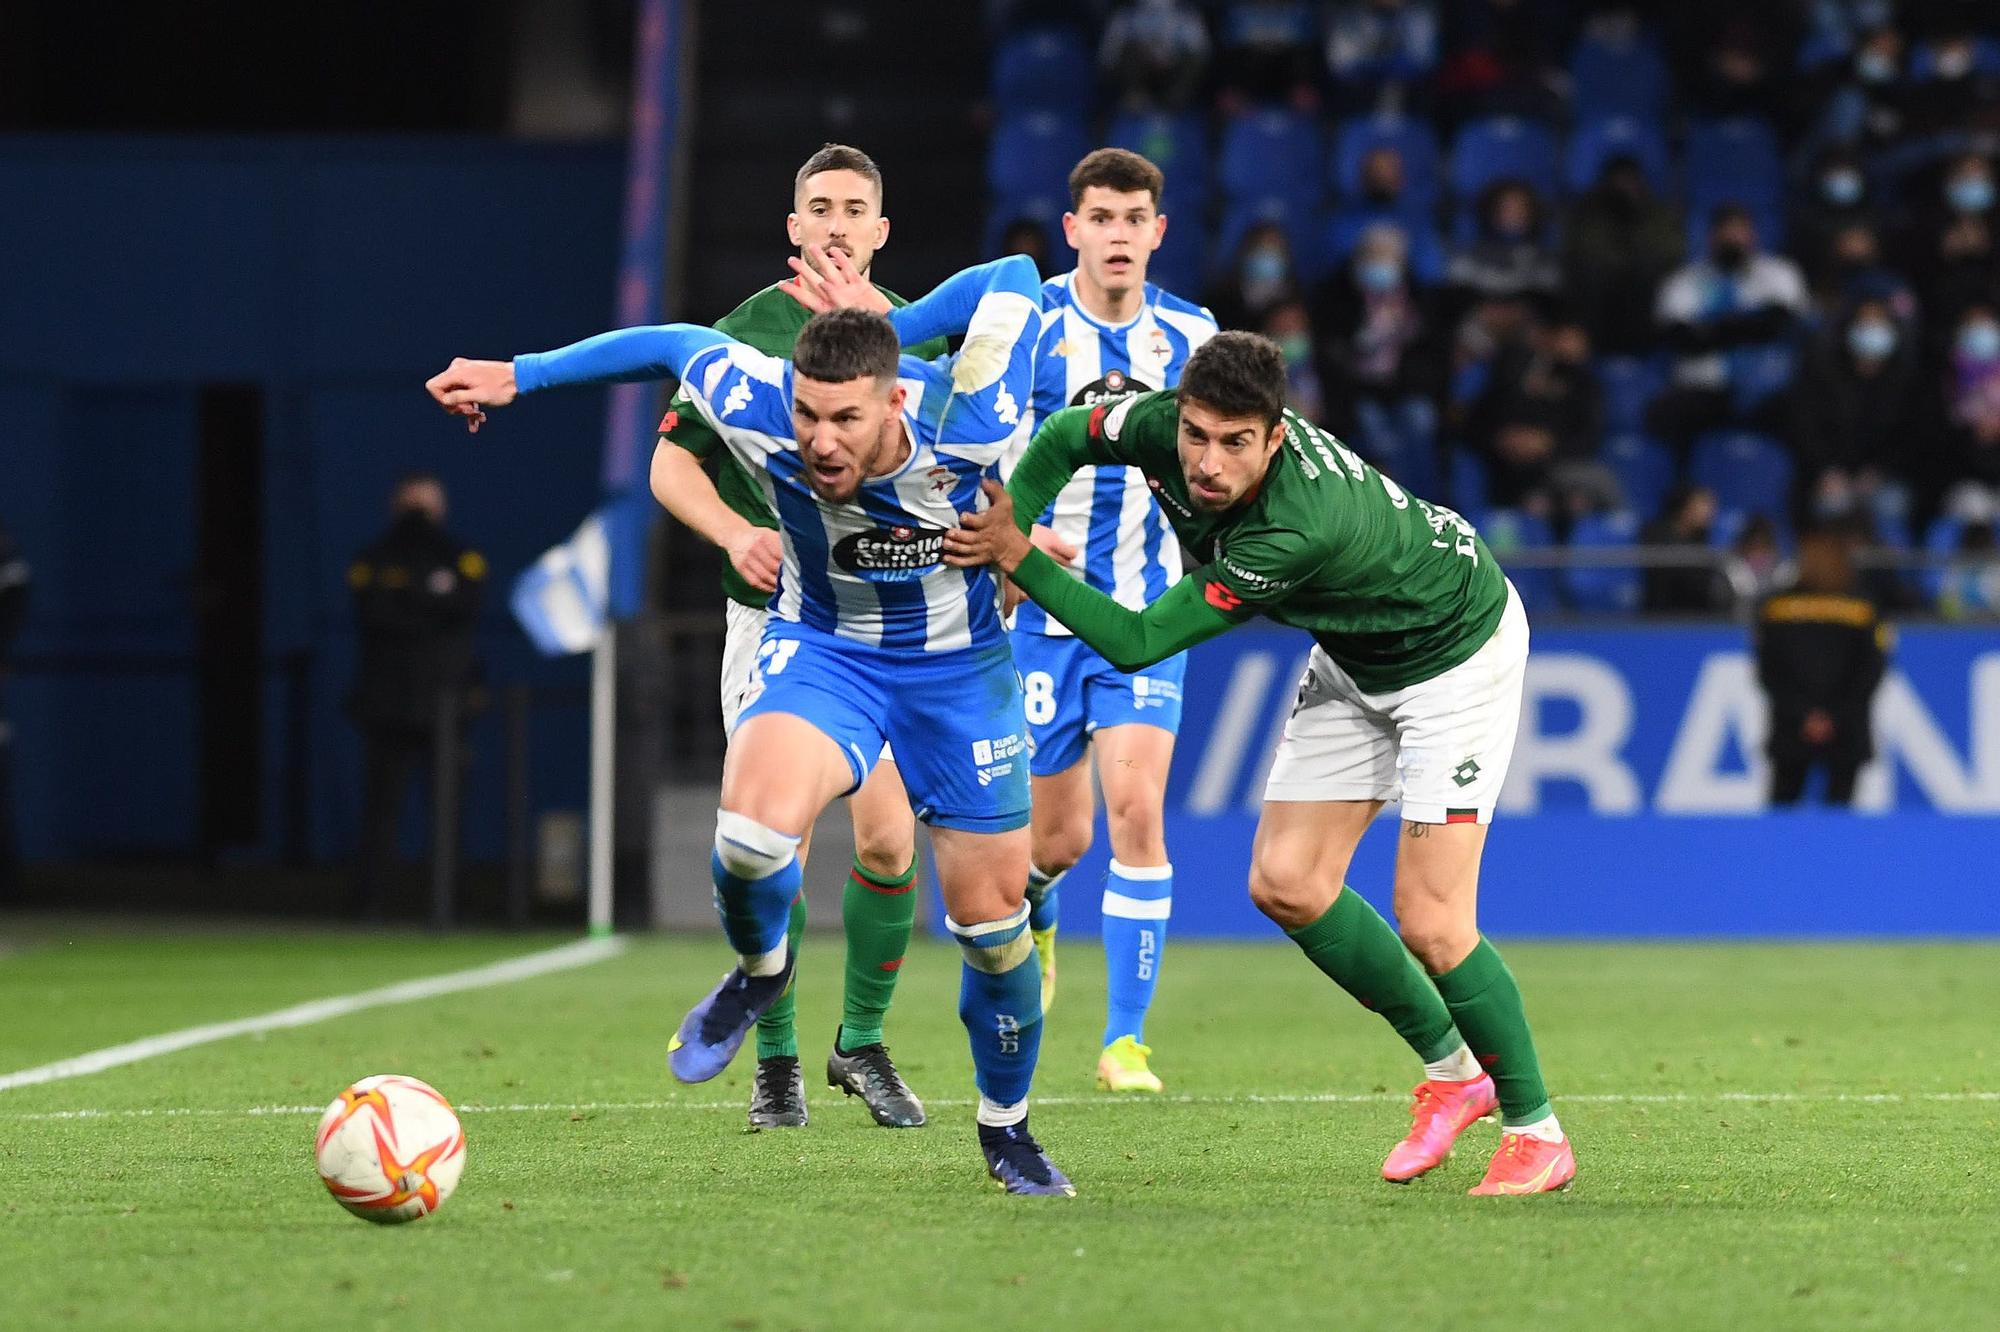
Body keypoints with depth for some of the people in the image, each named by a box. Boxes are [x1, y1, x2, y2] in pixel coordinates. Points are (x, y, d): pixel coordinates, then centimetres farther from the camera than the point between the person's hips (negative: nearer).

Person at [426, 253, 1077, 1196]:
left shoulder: (966, 432, -33)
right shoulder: (761, 410, -29)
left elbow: (1013, 277, -17)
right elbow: (674, 345, -6)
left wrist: (889, 324, -13)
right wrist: (520, 375, 2)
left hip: (959, 667, 0)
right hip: (819, 649, 0)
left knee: (992, 917, 4)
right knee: (751, 829, -30)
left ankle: (1005, 1127, 30)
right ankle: (759, 969, 5)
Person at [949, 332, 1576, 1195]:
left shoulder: (1299, 526, -42)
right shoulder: (1163, 425, -23)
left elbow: (1136, 642, -36)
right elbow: (1069, 435, 1)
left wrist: (1020, 556, -35)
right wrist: (1004, 528, -13)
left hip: (1459, 652, -8)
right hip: (1356, 656, 8)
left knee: (1427, 919, -15)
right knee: (1284, 884, 1)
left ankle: (1535, 1132, 4)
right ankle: (1451, 1068, 20)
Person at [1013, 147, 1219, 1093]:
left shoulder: (1190, 335, 1)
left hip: (1145, 610, 1)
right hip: (1043, 602, -1)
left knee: (1136, 810, -16)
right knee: (1059, 836, 4)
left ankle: (1125, 1039, -8)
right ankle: (1033, 916, 43)